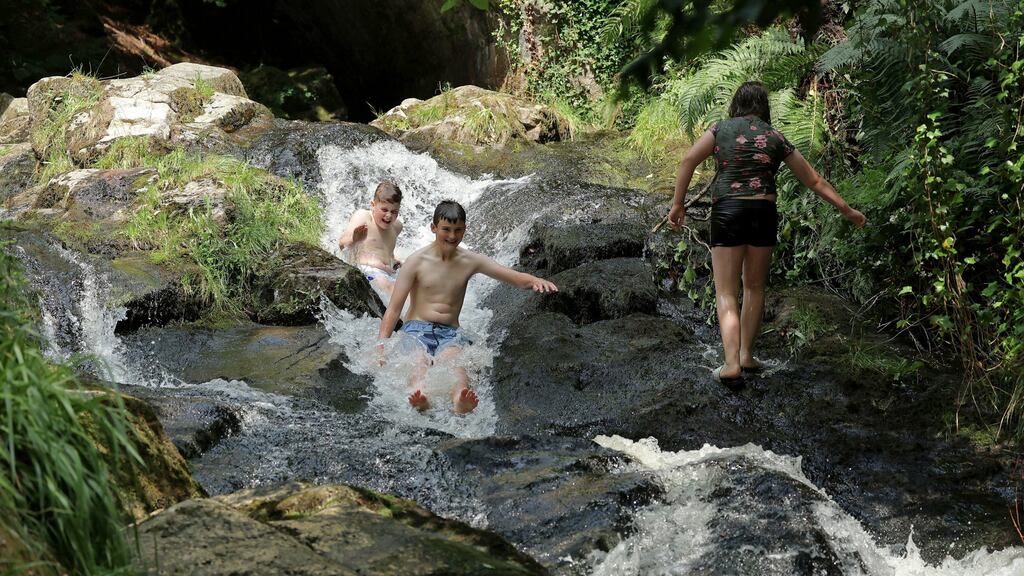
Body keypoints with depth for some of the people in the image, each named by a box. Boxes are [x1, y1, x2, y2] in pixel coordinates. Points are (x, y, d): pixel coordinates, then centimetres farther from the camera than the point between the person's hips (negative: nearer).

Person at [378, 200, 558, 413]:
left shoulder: (471, 261, 10)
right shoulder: (417, 261, 2)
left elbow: (517, 278, 4)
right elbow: (394, 307, -2)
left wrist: (535, 280, -20)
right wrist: (382, 344, -15)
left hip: (451, 333, 1)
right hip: (417, 328, -1)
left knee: (454, 359, -36)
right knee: (420, 361, -37)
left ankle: (459, 402, -69)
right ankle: (420, 397, -71)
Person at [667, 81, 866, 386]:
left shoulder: (721, 128, 7)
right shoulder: (776, 138, 11)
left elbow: (688, 160, -5)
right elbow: (814, 180, 13)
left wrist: (677, 204, 0)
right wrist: (847, 210, 21)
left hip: (726, 212, -2)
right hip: (764, 213, 2)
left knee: (726, 293, 0)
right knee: (755, 287, 20)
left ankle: (732, 364, -14)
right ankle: (747, 355, 23)